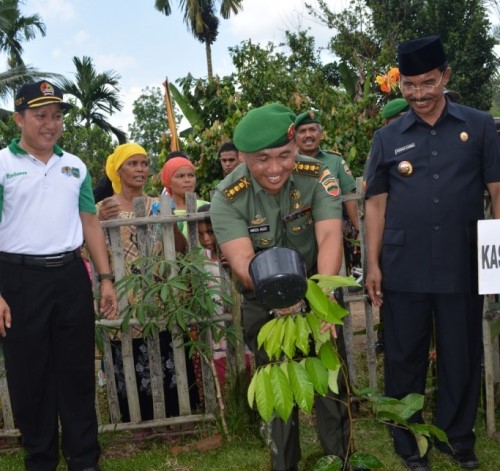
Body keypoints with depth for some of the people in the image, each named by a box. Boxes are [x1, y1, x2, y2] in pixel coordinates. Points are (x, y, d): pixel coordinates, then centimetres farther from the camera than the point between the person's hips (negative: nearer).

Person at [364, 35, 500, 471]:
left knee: (462, 356, 11)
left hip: (463, 268, 0)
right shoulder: (388, 138, 5)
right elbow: (377, 202, 6)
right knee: (404, 358, 9)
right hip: (403, 270, 1)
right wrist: (373, 263, 0)